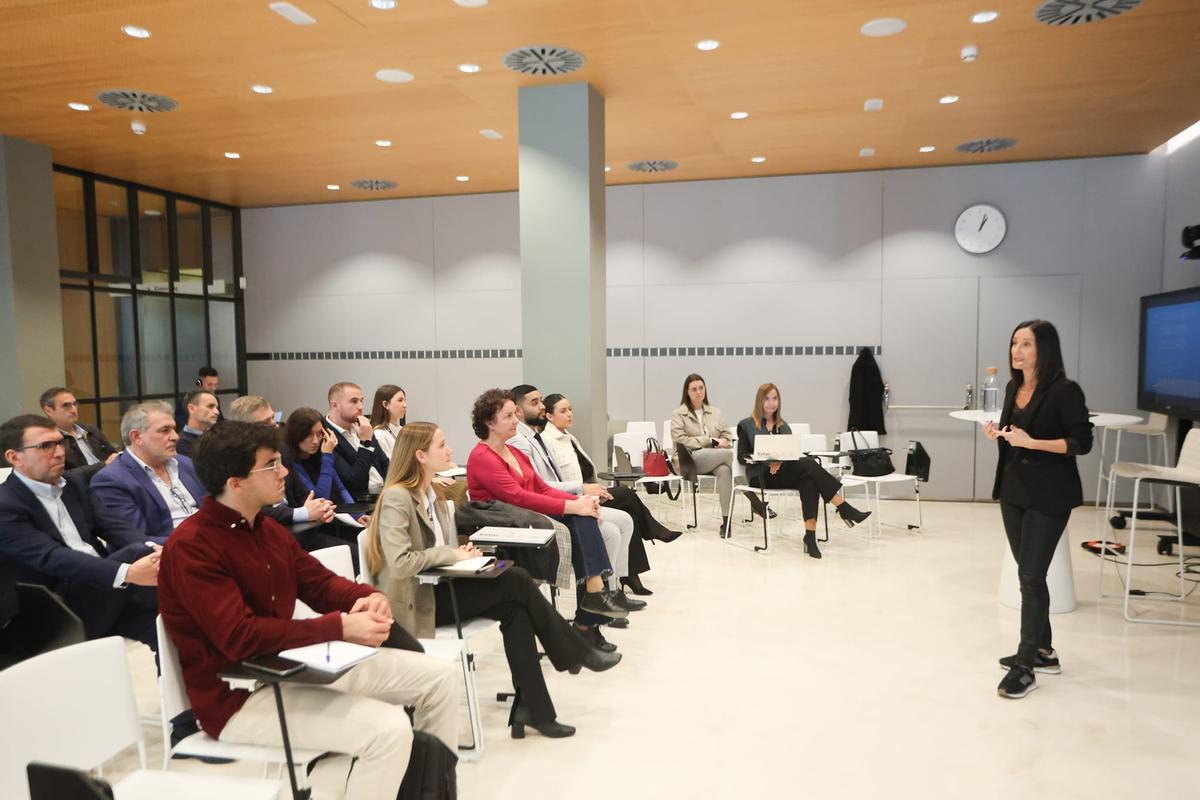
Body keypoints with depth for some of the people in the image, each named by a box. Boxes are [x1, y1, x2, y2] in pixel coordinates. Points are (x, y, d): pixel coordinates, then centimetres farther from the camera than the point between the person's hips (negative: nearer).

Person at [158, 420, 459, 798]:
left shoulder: (268, 529, 9)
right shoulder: (191, 547, -19)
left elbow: (320, 583, 10)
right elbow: (240, 638, -27)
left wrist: (366, 597, -14)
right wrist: (341, 627, -30)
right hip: (239, 696, -8)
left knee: (441, 675, 4)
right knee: (390, 729, -28)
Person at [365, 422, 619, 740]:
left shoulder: (433, 492, 12)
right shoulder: (396, 497, -16)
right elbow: (400, 564, -26)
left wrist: (460, 553, -2)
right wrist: (450, 553, -17)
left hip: (434, 589, 8)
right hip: (414, 603, -8)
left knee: (515, 609, -17)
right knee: (517, 581, -19)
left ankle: (531, 708, -14)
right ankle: (578, 653, -2)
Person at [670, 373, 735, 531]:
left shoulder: (715, 411, 23)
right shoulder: (678, 414, 8)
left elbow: (728, 435, 19)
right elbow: (680, 440, -5)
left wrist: (723, 442, -8)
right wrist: (710, 441, -11)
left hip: (717, 457, 4)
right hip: (691, 459, -3)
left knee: (724, 470, -37)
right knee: (732, 454, -31)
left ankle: (726, 520, -35)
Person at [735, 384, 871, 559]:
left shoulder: (783, 426, 23)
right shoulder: (746, 425, 9)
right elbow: (742, 457, 0)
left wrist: (780, 461, -13)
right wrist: (768, 460, -17)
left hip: (783, 471, 5)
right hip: (762, 475, -5)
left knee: (808, 480, -32)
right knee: (809, 464, -28)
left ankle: (810, 535, -38)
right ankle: (845, 509, -29)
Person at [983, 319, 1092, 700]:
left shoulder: (1065, 391, -13)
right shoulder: (1013, 388, 8)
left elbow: (1081, 443, -14)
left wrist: (1033, 442, -24)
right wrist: (996, 434, -3)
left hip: (1049, 496, -7)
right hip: (1013, 490, 7)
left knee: (1030, 575, -6)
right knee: (1029, 573, 14)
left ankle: (1025, 666, 3)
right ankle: (1043, 652, 28)